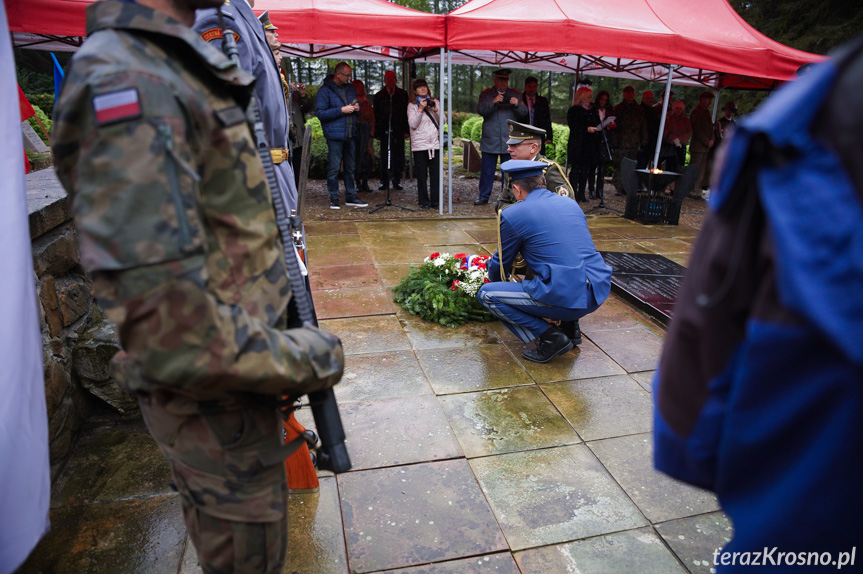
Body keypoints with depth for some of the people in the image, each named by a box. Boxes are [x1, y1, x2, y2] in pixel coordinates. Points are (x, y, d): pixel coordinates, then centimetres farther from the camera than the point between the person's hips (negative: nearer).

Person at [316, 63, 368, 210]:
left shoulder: (351, 88, 16)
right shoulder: (325, 90, -4)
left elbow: (356, 106, 28)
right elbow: (321, 113, -11)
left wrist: (357, 108, 3)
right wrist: (341, 110, -16)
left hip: (350, 135, 6)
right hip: (334, 135, -6)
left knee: (351, 167, 11)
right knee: (333, 168, -4)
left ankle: (350, 197, 20)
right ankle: (334, 199, 5)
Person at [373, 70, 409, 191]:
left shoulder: (402, 94, 9)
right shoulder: (379, 96, 9)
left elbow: (406, 113, 7)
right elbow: (376, 116, 7)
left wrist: (406, 130, -1)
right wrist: (377, 132, 0)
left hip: (398, 131, 0)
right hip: (384, 131, 0)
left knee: (398, 155, 0)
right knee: (384, 156, 3)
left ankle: (397, 181, 9)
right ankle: (384, 182, 9)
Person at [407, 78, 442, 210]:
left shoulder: (435, 102, 14)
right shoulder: (412, 105, 6)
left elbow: (442, 121, 8)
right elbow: (413, 124, -6)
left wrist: (436, 110, -9)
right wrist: (420, 109, -12)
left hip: (435, 143, 2)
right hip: (419, 144, -2)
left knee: (436, 173, -3)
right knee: (421, 174, 1)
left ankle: (436, 201, 5)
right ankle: (423, 201, 10)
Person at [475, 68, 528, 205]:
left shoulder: (516, 95, 13)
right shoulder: (485, 94, 9)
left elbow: (524, 113, 4)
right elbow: (480, 110, -7)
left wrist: (517, 105, -17)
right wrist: (493, 102, -24)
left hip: (509, 141, 1)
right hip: (490, 141, -1)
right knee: (487, 170, 2)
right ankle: (484, 196, 13)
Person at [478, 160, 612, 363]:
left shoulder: (513, 215, -3)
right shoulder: (572, 204, 15)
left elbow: (501, 263, 12)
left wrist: (494, 280, 35)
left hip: (565, 299, -7)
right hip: (598, 295, 8)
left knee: (487, 294, 4)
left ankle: (549, 336, -2)